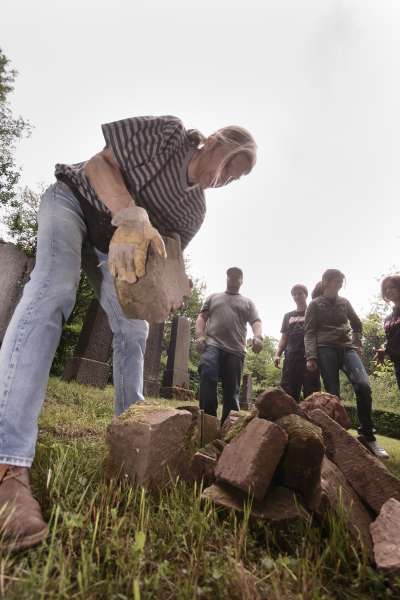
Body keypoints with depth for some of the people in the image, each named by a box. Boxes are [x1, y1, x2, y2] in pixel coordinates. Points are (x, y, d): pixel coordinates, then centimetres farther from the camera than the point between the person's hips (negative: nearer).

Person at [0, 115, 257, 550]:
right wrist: (132, 215, -39)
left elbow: (164, 259, -1)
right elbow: (99, 163, -19)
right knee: (53, 289, -33)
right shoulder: (165, 132, -14)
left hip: (116, 238, 6)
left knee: (134, 330, -4)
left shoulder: (195, 211, -1)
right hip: (74, 197, -5)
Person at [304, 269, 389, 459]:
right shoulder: (315, 304, 6)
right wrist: (311, 356, -12)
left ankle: (367, 436, -4)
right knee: (333, 394, -6)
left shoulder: (344, 302, 18)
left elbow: (357, 324, 28)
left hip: (347, 348, 3)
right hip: (325, 350, -3)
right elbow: (309, 332, -1)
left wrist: (357, 344, 12)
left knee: (363, 385, -16)